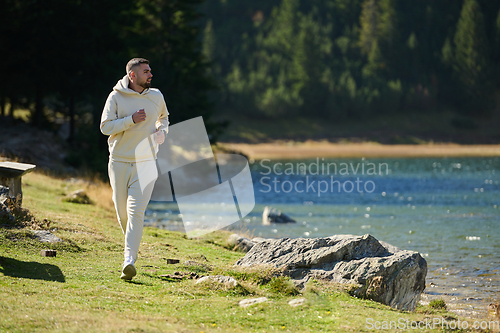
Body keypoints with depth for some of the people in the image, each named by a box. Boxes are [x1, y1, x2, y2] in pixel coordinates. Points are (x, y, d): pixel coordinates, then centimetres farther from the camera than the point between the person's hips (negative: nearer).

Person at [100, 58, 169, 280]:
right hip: (119, 162, 0)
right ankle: (133, 242, 36)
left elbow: (163, 117, 26)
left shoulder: (156, 97, 5)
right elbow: (105, 127, -10)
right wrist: (131, 120, -21)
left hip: (145, 163, 0)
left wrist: (162, 131, 5)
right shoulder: (116, 97, -4)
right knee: (122, 211, 7)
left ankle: (129, 260, -21)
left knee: (136, 211, -14)